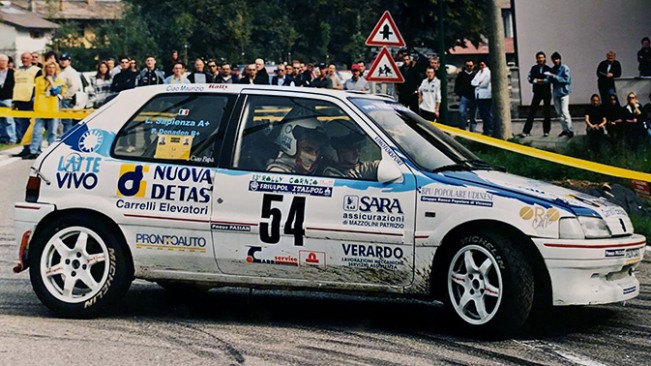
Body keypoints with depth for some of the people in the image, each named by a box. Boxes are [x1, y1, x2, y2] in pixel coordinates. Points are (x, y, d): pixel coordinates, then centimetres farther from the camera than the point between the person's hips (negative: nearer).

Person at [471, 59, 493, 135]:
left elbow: (485, 84, -11)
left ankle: (490, 131, -9)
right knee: (482, 114, 8)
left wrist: (477, 83, 4)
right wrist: (479, 83, -5)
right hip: (479, 96, 7)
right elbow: (472, 82, 14)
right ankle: (485, 130, 13)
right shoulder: (479, 72, 22)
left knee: (488, 114, -9)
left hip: (486, 96, -7)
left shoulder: (488, 72, -1)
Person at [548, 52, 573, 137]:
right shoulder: (553, 69, 11)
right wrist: (550, 78, -8)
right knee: (559, 113, 8)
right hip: (556, 93, 7)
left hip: (564, 92, -7)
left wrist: (555, 77, -19)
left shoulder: (564, 68, -8)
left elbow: (566, 79, -16)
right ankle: (565, 129, 16)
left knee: (564, 112, -13)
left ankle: (570, 130, -10)